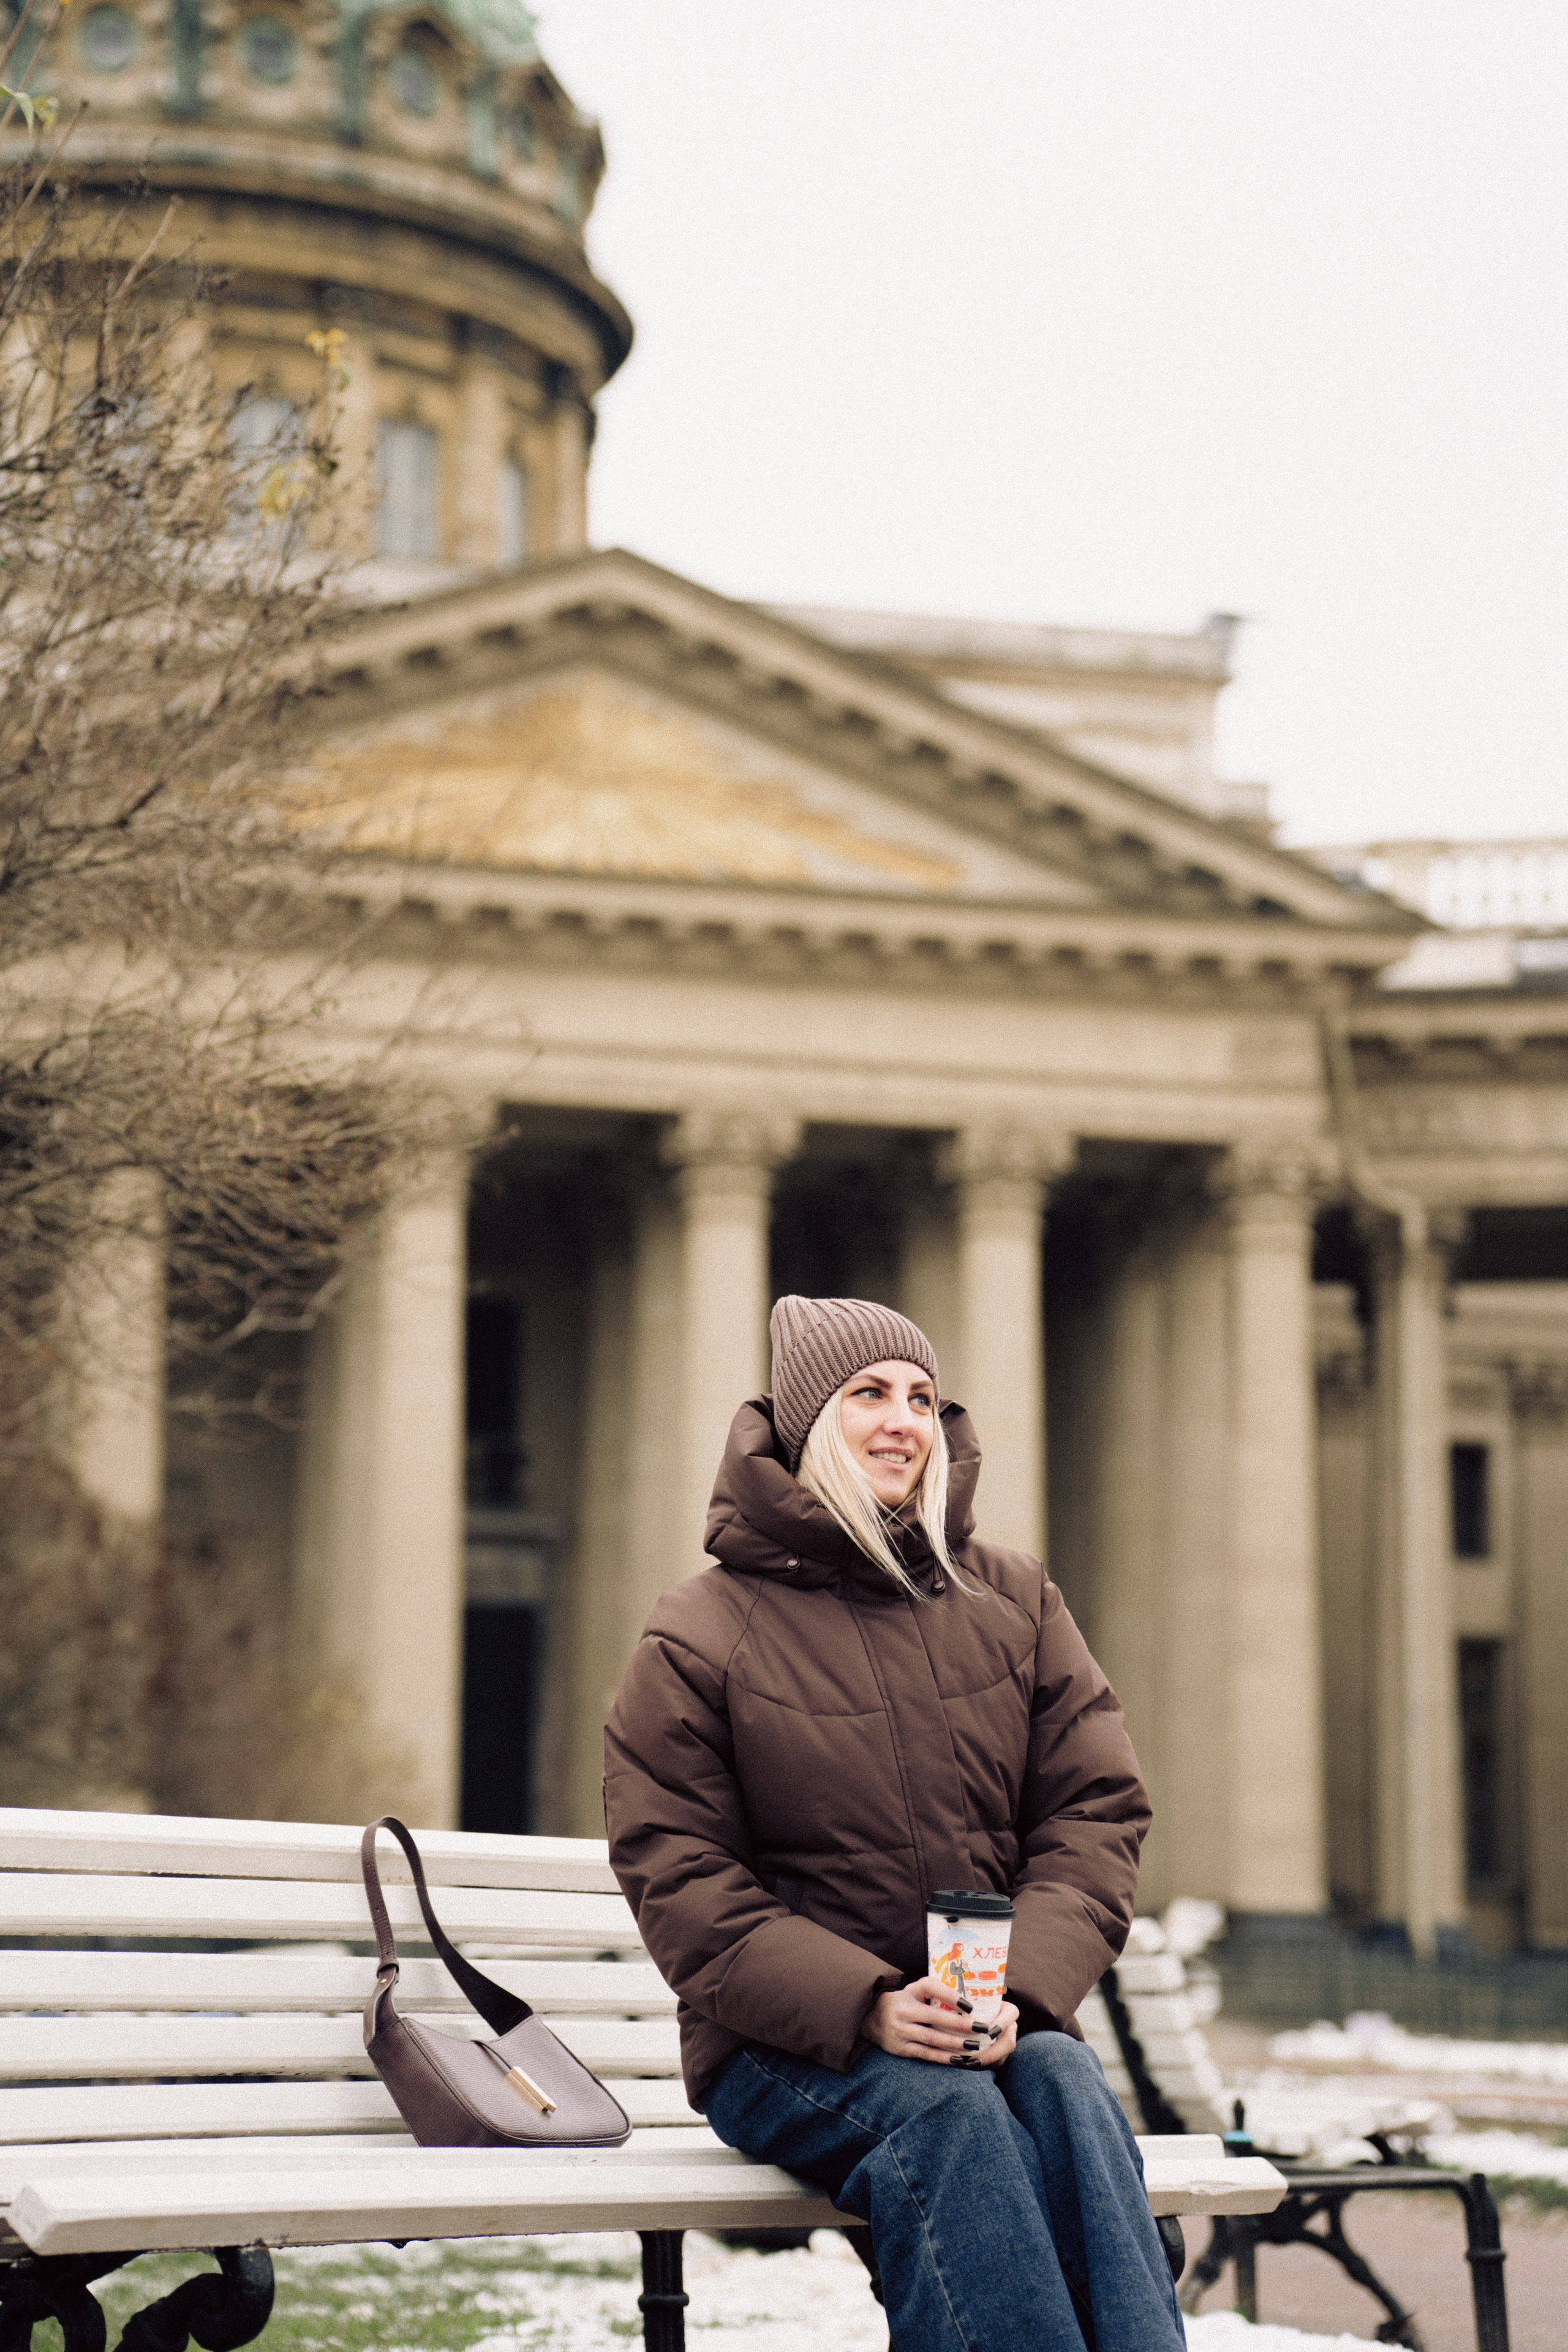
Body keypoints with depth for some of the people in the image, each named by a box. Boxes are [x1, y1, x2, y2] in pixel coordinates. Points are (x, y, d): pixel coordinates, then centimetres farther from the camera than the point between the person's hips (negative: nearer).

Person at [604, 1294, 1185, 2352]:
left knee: (1066, 2084, -31)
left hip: (999, 2019, 3)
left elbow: (1097, 1809, 6)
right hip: (787, 2047, -2)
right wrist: (863, 2006, -19)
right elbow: (678, 1876, -5)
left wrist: (1025, 1987, -14)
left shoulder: (1013, 1600, 11)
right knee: (943, 2108, -33)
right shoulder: (702, 1633, 0)